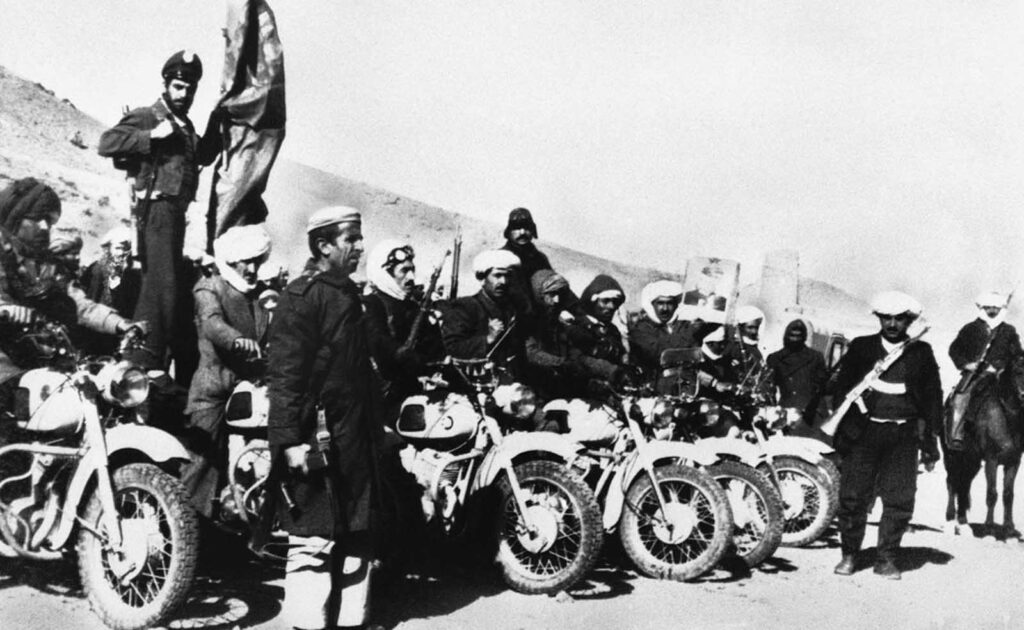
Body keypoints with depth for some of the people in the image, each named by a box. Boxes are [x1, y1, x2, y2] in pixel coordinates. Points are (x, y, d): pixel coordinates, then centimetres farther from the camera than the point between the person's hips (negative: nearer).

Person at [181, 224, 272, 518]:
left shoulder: (263, 294, 20)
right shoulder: (209, 288, -1)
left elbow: (274, 338, 18)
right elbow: (212, 323, -23)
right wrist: (238, 340, -40)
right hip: (214, 392, -5)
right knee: (205, 460, -6)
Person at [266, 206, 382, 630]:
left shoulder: (348, 295, 16)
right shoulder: (302, 296, -12)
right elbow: (284, 374, -18)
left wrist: (373, 427, 22)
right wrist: (290, 439, -23)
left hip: (353, 437, 9)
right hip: (316, 440, -9)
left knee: (355, 540, 14)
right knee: (315, 542, -3)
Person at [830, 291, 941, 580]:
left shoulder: (922, 353, 9)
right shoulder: (860, 347, 7)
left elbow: (933, 396, 10)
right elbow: (841, 388, 7)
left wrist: (929, 438, 5)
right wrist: (842, 430, -1)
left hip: (904, 436, 1)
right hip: (865, 431, -1)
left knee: (900, 500, -1)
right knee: (853, 496, -2)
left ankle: (887, 558, 11)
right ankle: (849, 554, 12)